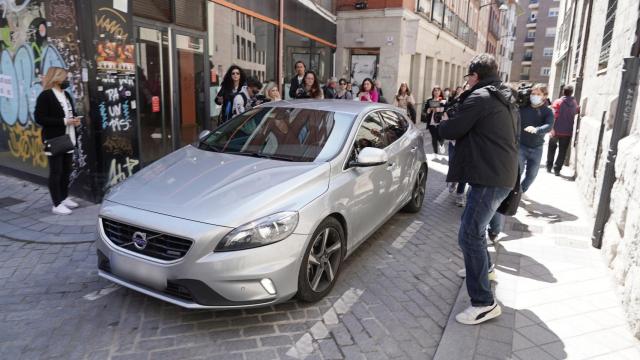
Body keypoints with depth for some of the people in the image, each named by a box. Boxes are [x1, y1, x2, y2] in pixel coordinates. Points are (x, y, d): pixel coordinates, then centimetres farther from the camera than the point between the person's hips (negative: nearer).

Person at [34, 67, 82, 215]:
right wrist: (64, 121, -21)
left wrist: (75, 119, 1)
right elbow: (39, 118, -17)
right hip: (54, 141, -8)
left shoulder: (66, 95, 14)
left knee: (66, 170, 14)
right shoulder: (45, 96, -11)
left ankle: (64, 198, 27)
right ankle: (57, 204, 2)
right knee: (56, 172, -3)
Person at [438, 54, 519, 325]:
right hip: (502, 174, 10)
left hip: (489, 177, -10)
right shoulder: (505, 100, 17)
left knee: (469, 235, -11)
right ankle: (483, 266, 47)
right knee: (473, 224, 27)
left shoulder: (479, 97, -14)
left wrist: (444, 125, 10)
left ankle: (484, 303, -7)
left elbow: (449, 131, -15)